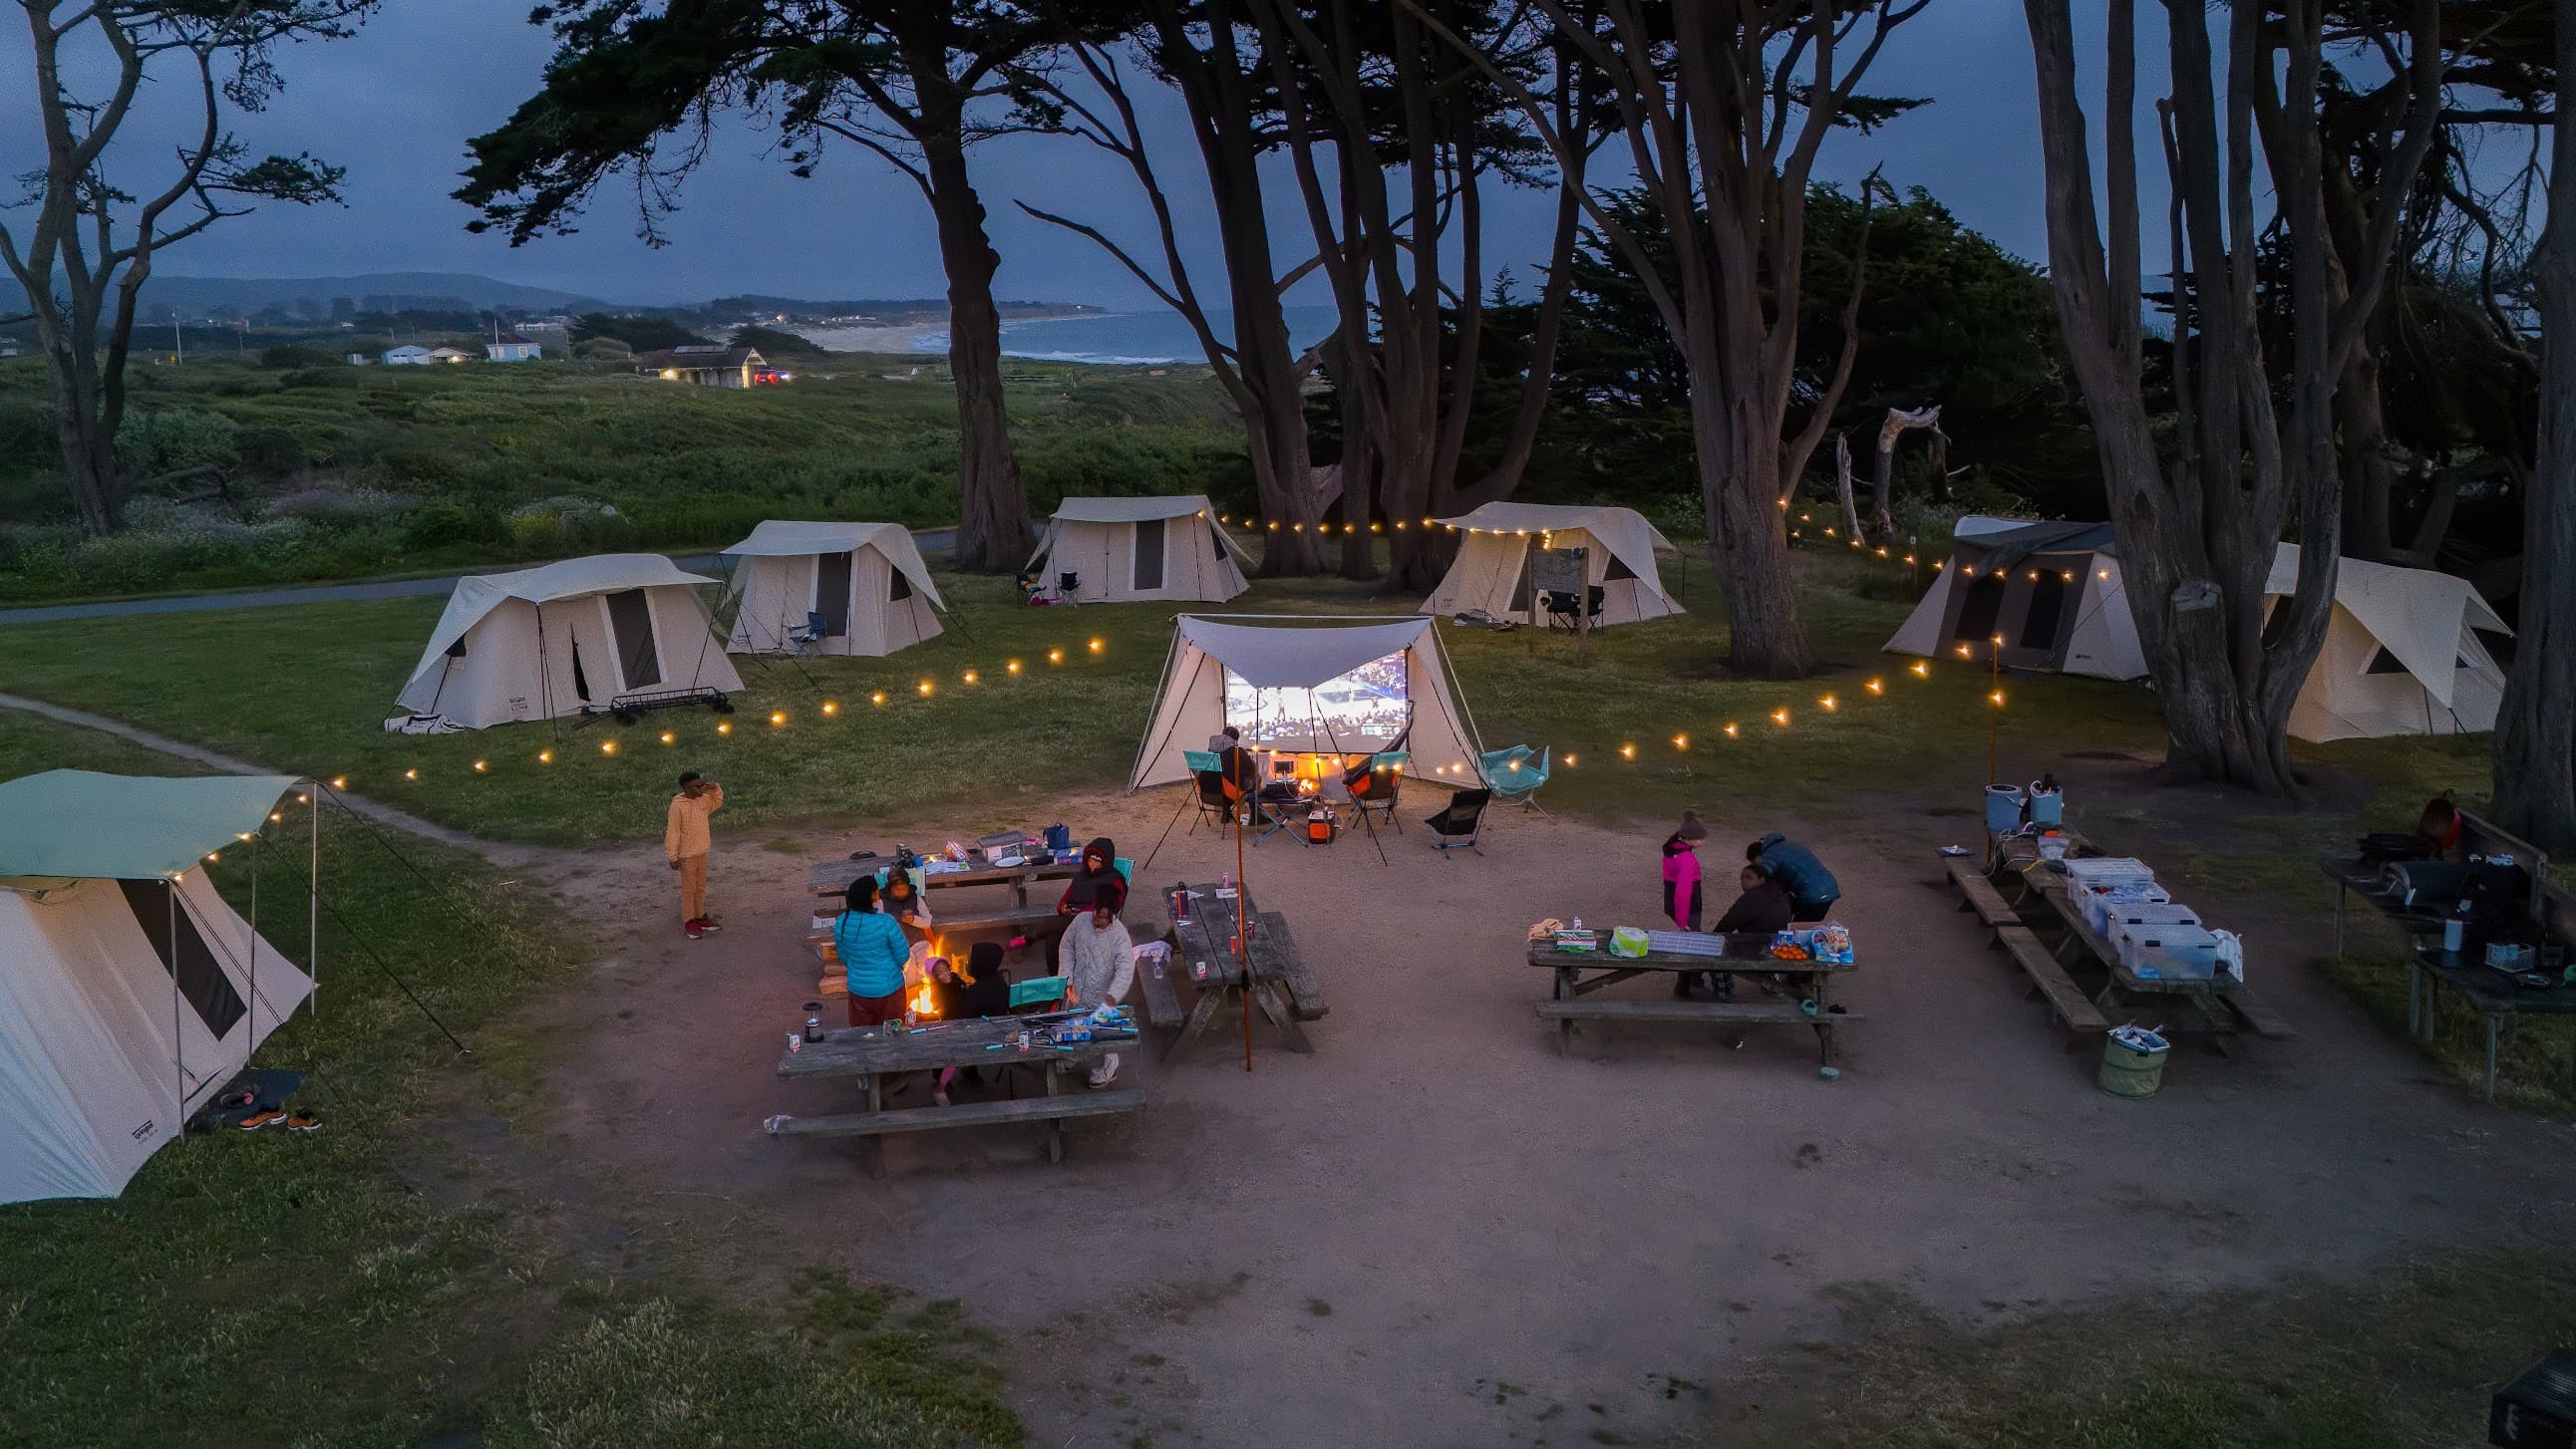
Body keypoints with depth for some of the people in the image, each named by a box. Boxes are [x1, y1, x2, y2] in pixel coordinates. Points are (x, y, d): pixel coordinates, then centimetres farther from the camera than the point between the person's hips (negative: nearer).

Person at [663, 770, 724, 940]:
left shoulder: (703, 800, 0)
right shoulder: (677, 805, -20)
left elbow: (718, 802, 21)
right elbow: (672, 832, -18)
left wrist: (715, 789, 0)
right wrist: (673, 857, -17)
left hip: (701, 852, 7)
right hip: (686, 855, -7)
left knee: (700, 887, 17)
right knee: (689, 889, 3)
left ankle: (700, 917, 30)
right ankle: (689, 922, 13)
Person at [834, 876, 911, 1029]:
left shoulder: (841, 922, -9)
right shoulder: (886, 922, -22)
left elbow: (844, 959, 5)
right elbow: (903, 957, -12)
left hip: (858, 989, 3)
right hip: (888, 988, -3)